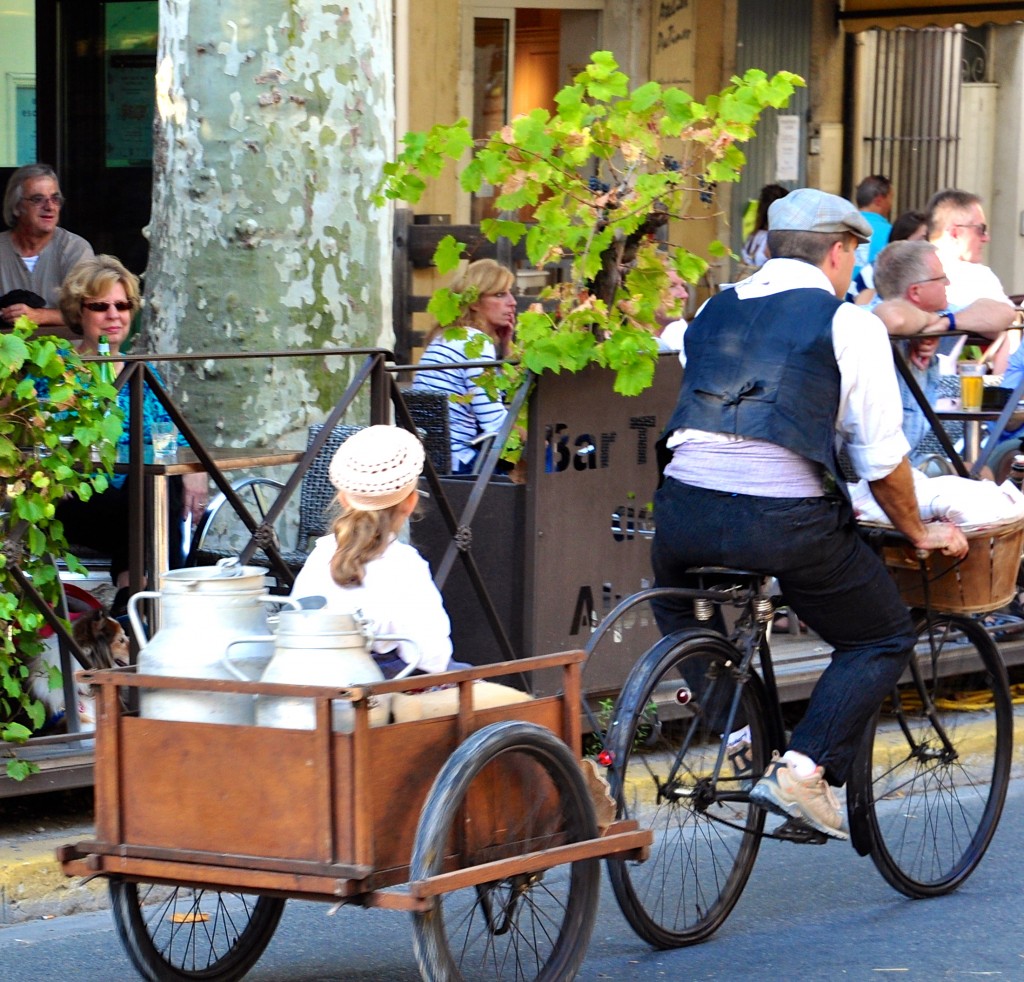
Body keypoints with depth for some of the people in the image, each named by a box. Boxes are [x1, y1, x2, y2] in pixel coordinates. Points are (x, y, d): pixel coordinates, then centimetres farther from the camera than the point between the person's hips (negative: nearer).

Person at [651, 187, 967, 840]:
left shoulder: (715, 310, 20)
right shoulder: (851, 325, 4)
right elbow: (883, 460, 5)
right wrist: (919, 534, 21)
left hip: (685, 509, 5)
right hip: (786, 522, -4)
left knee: (674, 595, 37)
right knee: (884, 641, 16)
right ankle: (803, 769, -1)